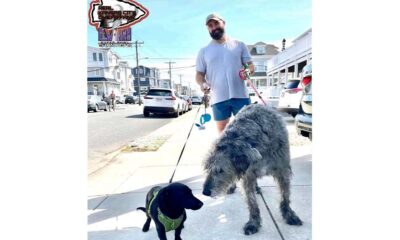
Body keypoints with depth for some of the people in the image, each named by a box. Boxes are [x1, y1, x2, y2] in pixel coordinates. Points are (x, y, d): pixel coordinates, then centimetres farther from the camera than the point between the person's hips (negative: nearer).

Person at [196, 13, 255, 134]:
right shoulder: (204, 51, 11)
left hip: (240, 95, 0)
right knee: (222, 132, 7)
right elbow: (199, 74, 8)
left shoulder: (239, 45, 11)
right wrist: (202, 83, -15)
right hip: (219, 98, 1)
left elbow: (251, 65, 11)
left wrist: (248, 70, -13)